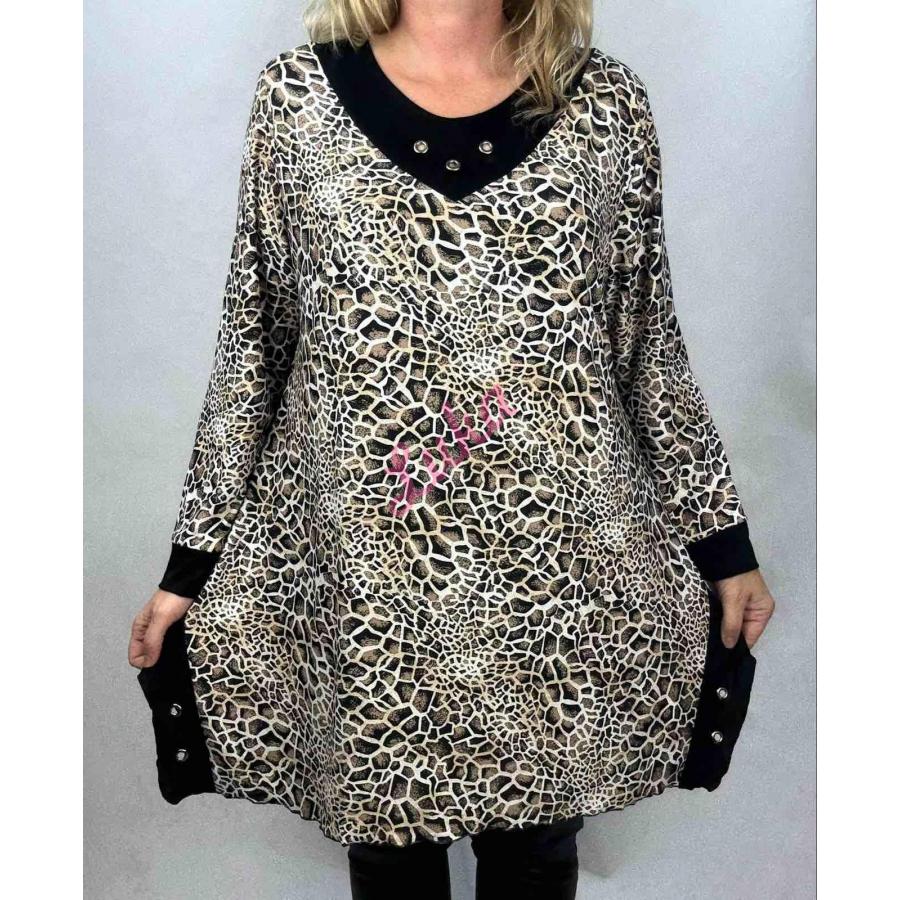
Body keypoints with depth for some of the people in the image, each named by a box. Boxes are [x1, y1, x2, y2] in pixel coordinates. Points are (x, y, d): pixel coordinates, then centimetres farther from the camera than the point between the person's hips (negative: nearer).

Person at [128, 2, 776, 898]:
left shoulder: (606, 103, 0)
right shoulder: (297, 94, -1)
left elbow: (649, 346, 6)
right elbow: (253, 345, 3)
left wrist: (725, 538, 9)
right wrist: (195, 557, 5)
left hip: (562, 576, 1)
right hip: (362, 584, 0)